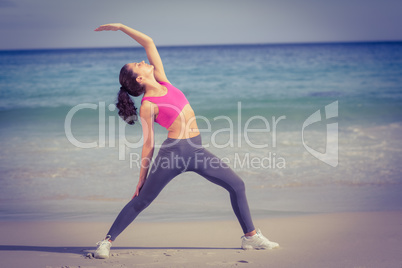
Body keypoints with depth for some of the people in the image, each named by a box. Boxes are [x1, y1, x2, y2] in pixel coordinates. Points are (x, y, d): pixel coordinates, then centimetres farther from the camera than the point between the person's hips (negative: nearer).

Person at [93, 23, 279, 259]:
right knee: (141, 201, -1)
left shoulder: (161, 80, 6)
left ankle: (251, 237, 14)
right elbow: (148, 145, -6)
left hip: (196, 150, 7)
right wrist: (141, 181, -2)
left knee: (237, 185, 5)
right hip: (173, 152, -7)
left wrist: (121, 27, 8)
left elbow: (148, 42, 8)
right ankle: (107, 241, 10)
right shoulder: (148, 106, -11)